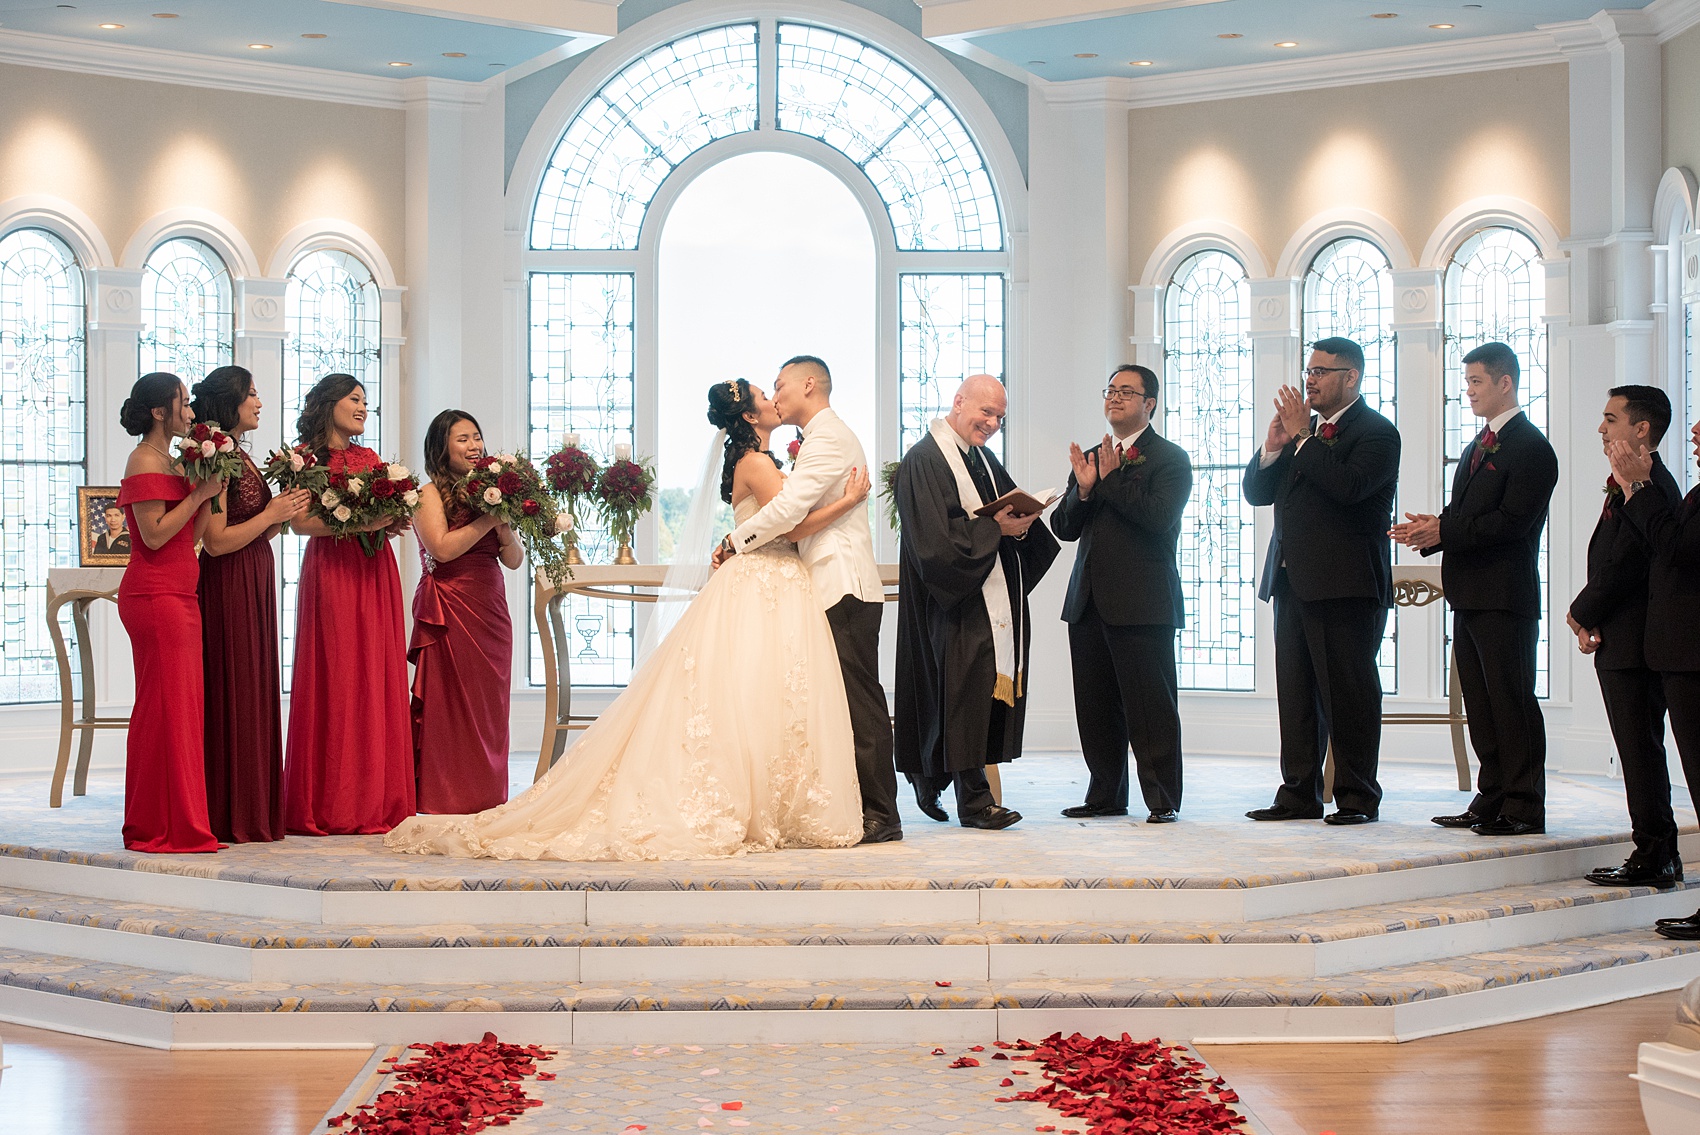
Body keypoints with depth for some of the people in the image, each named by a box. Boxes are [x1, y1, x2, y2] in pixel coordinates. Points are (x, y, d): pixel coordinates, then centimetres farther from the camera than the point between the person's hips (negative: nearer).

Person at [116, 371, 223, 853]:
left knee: (179, 708, 10)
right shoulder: (145, 462, -10)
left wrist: (208, 493, 5)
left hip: (178, 596, 10)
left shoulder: (169, 462, 19)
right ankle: (165, 827, -2)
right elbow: (154, 534, -18)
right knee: (166, 708, -7)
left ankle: (175, 823, 15)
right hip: (156, 597, -10)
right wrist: (200, 493, -13)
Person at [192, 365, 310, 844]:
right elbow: (217, 541, -20)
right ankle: (232, 817, 2)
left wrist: (284, 516, 5)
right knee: (233, 696, -4)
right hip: (229, 589, -10)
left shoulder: (240, 457, 15)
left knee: (256, 692, 11)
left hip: (254, 585, 10)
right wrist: (271, 515, -11)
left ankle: (254, 812, 17)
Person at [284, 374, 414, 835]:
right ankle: (329, 807, -3)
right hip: (330, 569, -6)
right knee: (334, 680, -7)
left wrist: (392, 521, -3)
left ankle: (374, 801, 5)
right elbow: (300, 522, -10)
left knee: (377, 678, 2)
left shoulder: (371, 459, 19)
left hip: (375, 572, 6)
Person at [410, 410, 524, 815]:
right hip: (450, 612, -6)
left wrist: (505, 529, -8)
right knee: (451, 705, -6)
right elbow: (442, 548, -17)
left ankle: (486, 801, 10)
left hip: (491, 611, 6)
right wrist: (488, 519, -12)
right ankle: (450, 800, -1)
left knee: (489, 705, 5)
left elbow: (515, 560, 11)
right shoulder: (429, 494, -1)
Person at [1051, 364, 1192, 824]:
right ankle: (1106, 796, 17)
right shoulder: (1091, 458, 19)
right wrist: (1083, 489, -5)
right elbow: (1063, 528, 13)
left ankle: (1163, 800, 2)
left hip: (1142, 604, -6)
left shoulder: (1169, 458, -1)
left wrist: (1111, 479, -12)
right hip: (1089, 601, 7)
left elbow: (1159, 516, -17)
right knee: (1095, 707, 9)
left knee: (1149, 705, -4)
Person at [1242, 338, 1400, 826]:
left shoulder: (1376, 433, -5)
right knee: (1296, 694, 9)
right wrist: (1272, 448, -1)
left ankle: (1357, 797, 4)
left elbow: (1350, 485, -24)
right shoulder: (1302, 429, 19)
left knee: (1349, 693, -3)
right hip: (1293, 582, 8)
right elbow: (1256, 492, 16)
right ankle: (1299, 794, 14)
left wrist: (1301, 437, -16)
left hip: (1346, 585, -8)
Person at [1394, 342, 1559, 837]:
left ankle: (1524, 808, -2)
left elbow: (1511, 521, -18)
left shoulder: (1530, 446, -9)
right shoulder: (1477, 447, 20)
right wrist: (1432, 530, 1)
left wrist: (1443, 531, -18)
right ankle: (1492, 800, 18)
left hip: (1505, 596, -9)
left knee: (1512, 700, -6)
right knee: (1480, 703, 11)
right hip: (1469, 592, 9)